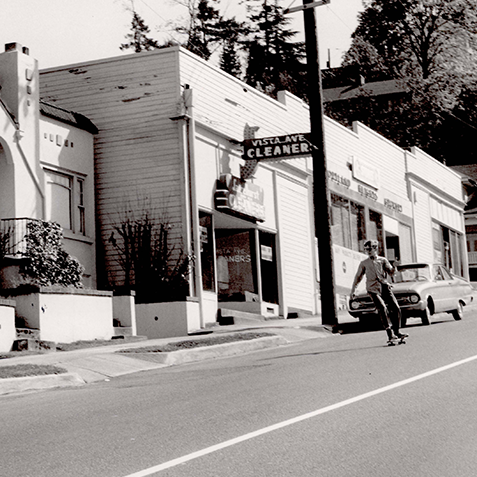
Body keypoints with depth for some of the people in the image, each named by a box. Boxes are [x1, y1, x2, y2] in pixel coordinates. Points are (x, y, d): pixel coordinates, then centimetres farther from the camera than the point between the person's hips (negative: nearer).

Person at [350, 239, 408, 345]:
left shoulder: (383, 260, 18)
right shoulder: (364, 264, 17)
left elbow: (390, 272, 8)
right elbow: (358, 277, 24)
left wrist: (394, 267, -14)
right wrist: (352, 290, 23)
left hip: (385, 287, 2)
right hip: (373, 289, -2)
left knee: (395, 308, -8)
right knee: (382, 308, -23)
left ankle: (396, 332, 10)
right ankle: (390, 334, -29)